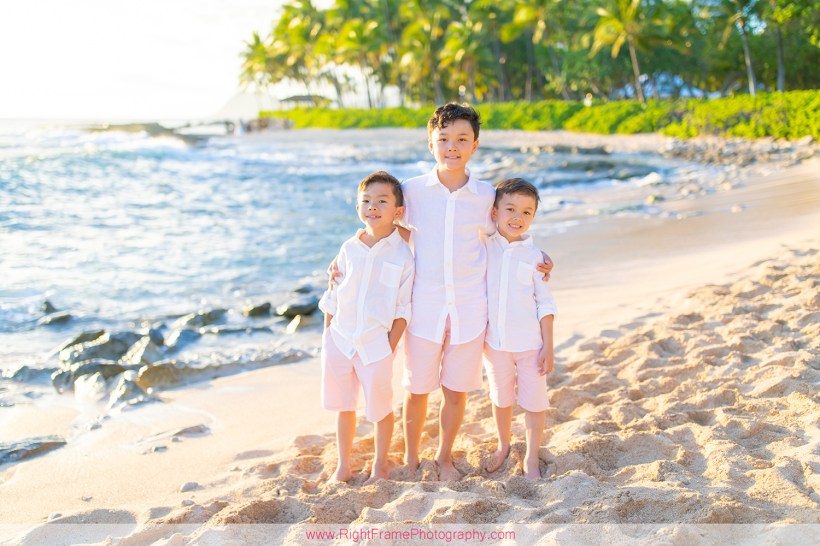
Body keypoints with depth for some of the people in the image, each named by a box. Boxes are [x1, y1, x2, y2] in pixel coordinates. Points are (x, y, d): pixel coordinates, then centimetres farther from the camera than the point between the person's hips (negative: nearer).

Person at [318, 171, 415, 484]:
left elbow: (403, 311, -5)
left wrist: (390, 348, -9)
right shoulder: (349, 249, 2)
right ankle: (343, 466, 31)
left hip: (376, 344, -3)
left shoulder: (402, 255, -7)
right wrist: (327, 336, 6)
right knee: (343, 406, 14)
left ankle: (380, 466, 30)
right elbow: (332, 298, 9)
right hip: (340, 340, 3)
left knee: (380, 407, 9)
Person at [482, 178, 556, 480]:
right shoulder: (484, 248, -3)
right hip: (495, 341, 2)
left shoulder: (534, 256, -8)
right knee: (501, 399, 18)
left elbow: (546, 305, -4)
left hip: (529, 343, -2)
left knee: (534, 402, 7)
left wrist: (548, 347, -6)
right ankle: (503, 446, 41)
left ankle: (531, 458, 24)